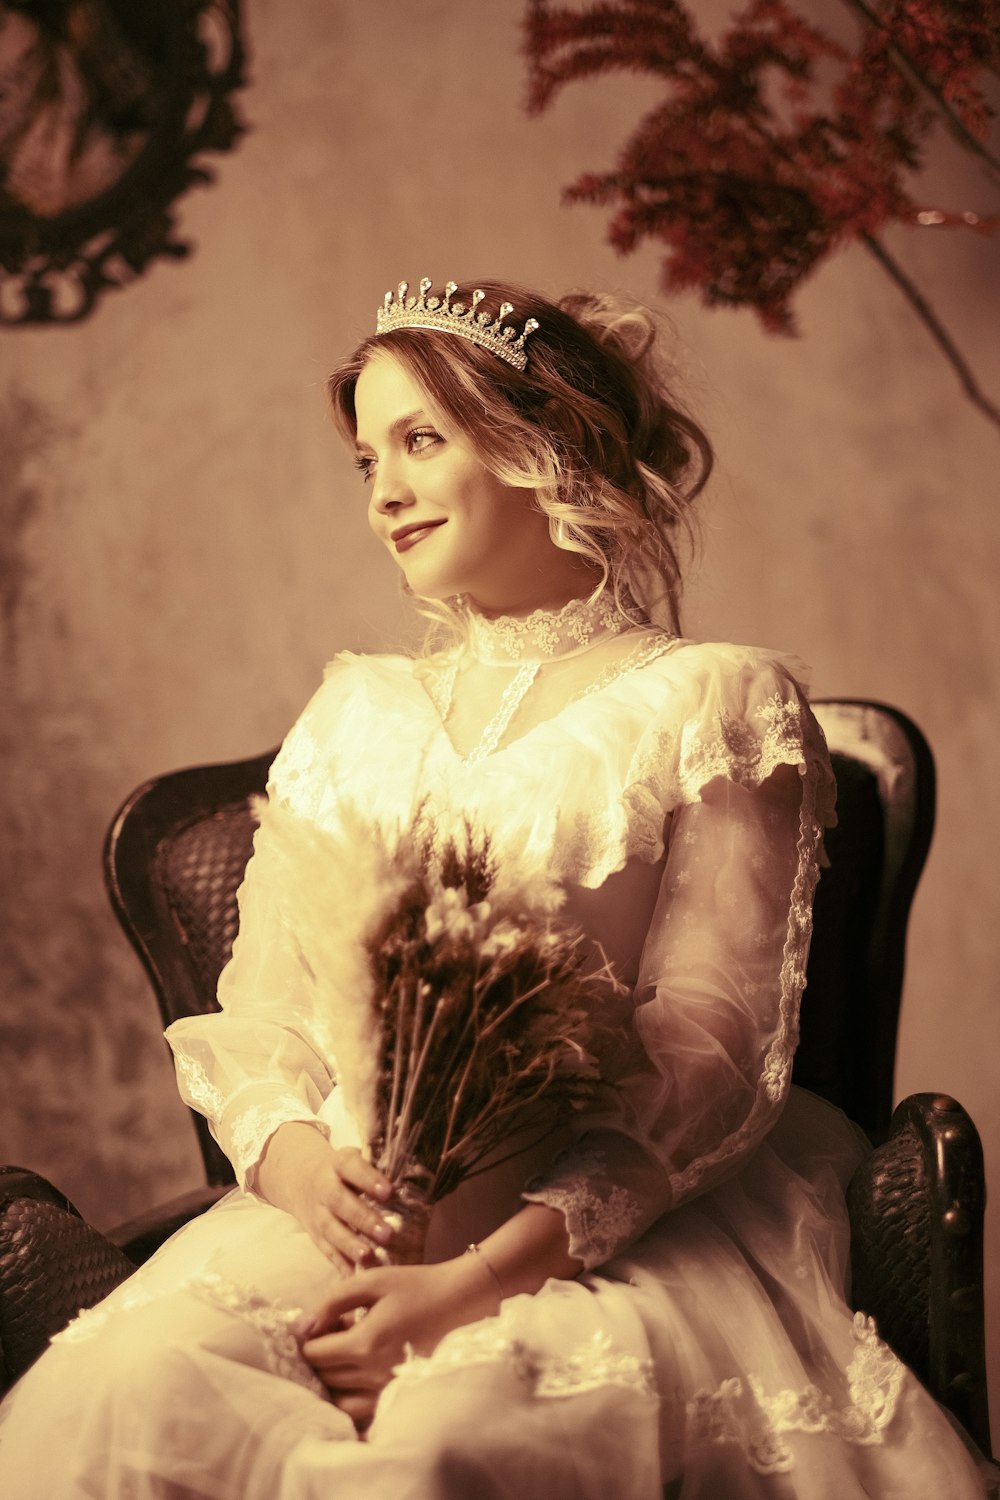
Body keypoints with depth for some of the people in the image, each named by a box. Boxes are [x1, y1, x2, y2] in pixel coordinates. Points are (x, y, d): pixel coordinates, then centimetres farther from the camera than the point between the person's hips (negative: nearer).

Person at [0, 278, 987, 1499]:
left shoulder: (716, 702, 4)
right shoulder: (351, 714, 20)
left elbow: (713, 1056, -6)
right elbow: (254, 1018, 15)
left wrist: (479, 1280, -19)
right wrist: (296, 1157, -10)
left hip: (619, 1228, -4)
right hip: (350, 1213, 5)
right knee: (132, 1384, -26)